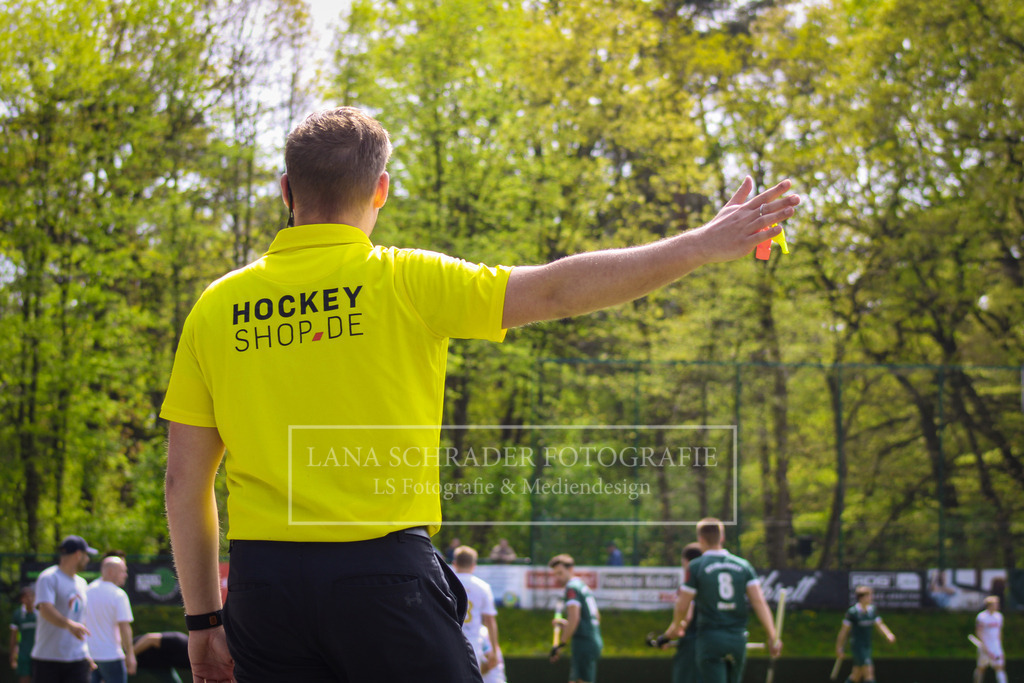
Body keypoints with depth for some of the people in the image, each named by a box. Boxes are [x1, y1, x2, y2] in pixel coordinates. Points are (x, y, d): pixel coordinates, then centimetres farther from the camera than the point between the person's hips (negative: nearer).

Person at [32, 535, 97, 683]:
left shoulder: (81, 583, 18)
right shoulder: (48, 578, -8)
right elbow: (45, 609, -24)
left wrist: (88, 654, 21)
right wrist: (70, 625, -41)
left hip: (77, 659, 6)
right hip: (48, 658, -6)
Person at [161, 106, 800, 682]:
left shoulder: (216, 307, 6)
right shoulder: (403, 280, -3)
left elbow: (184, 482, 6)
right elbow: (556, 289, -3)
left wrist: (204, 619, 14)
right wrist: (704, 244, 4)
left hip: (262, 583, 3)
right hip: (383, 569, -3)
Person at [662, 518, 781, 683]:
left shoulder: (696, 566, -3)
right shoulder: (743, 565, 7)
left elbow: (682, 606, -1)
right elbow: (759, 601, -3)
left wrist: (675, 626, 20)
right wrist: (773, 637, -5)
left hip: (710, 638, -4)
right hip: (738, 639, 4)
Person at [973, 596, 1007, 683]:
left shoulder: (998, 616, 9)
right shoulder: (981, 617, -11)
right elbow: (978, 632, -13)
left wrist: (999, 645, 17)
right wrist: (984, 646, -19)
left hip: (996, 646, 5)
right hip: (985, 646, -5)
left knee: (1000, 667, 0)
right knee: (981, 667, -1)